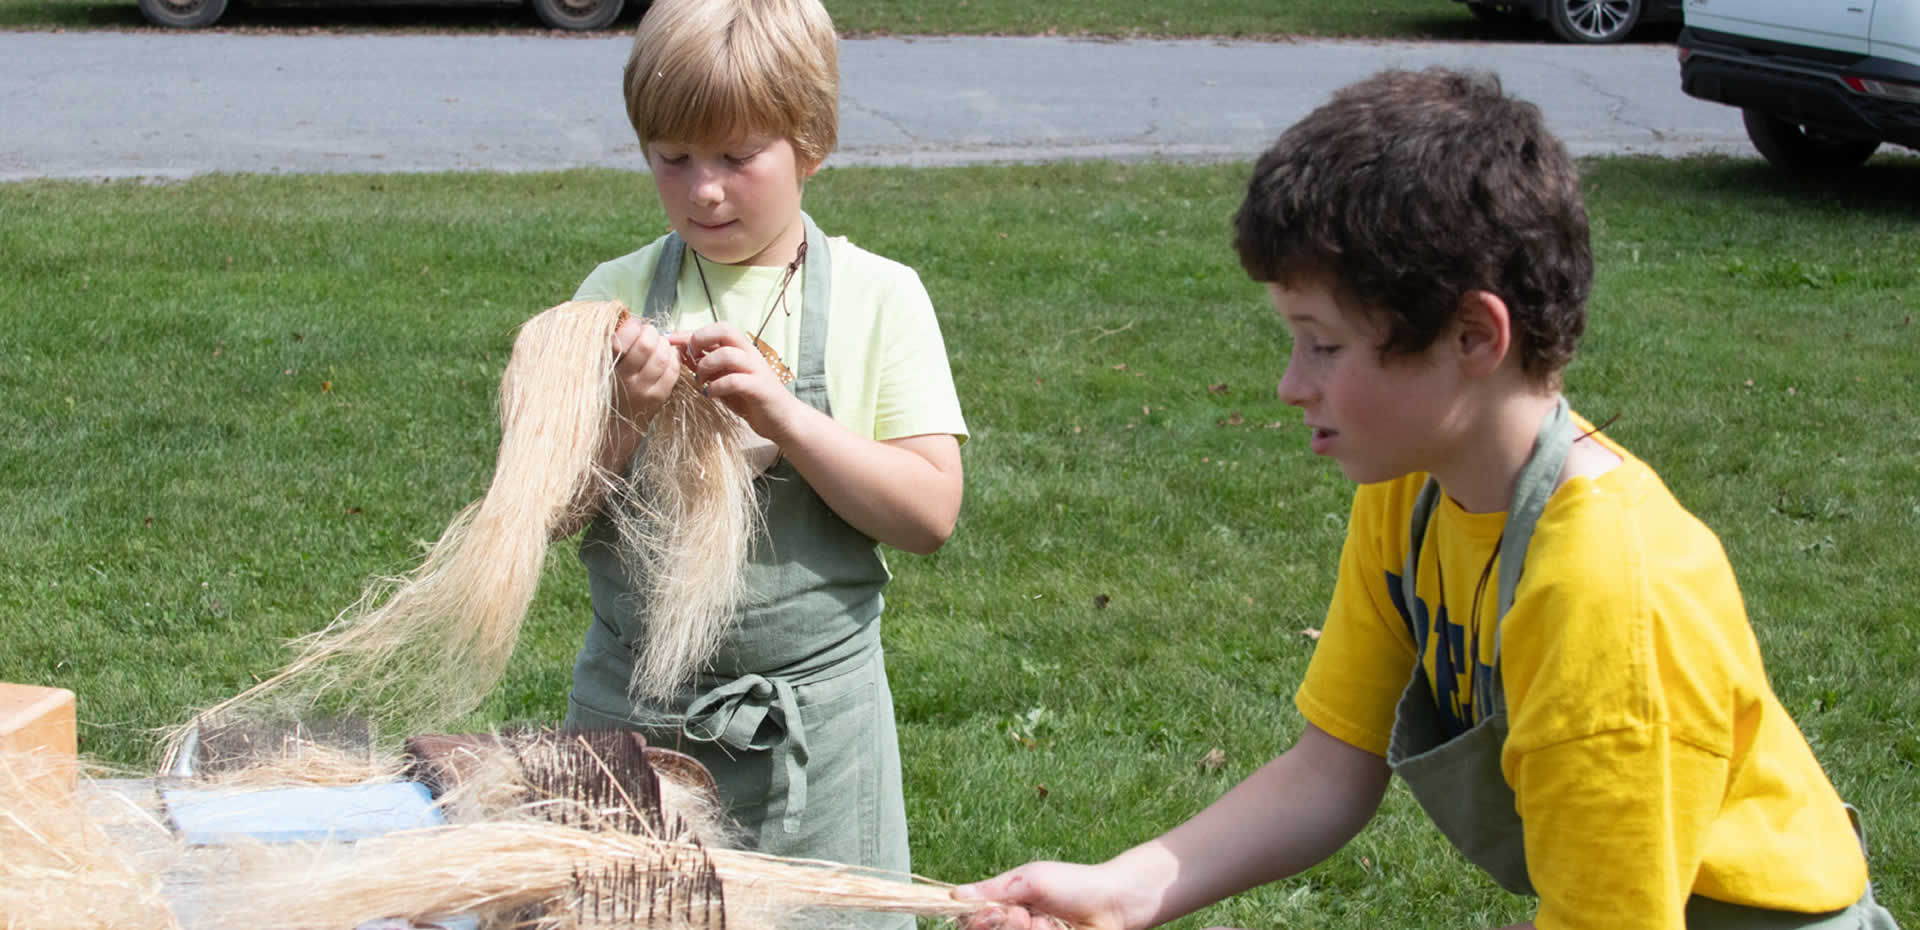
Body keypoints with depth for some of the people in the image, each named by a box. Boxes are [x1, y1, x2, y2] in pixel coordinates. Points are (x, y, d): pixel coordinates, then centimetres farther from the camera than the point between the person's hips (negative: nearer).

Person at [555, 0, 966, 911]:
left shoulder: (878, 297, -4)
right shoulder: (618, 297, 0)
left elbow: (929, 513, -11)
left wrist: (782, 415, -21)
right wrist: (624, 417, -20)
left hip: (815, 711, -1)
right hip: (632, 705, 1)